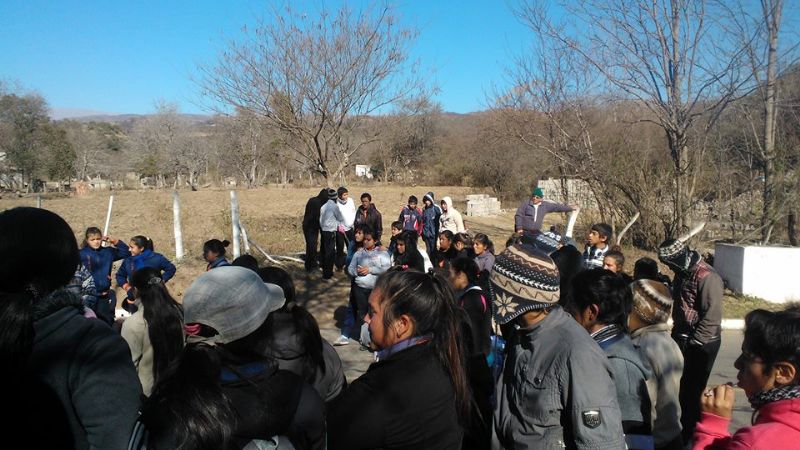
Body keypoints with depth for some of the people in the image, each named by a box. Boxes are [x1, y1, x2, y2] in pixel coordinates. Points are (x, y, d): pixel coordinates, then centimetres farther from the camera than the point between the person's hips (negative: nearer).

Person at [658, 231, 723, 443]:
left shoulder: (707, 277, -22)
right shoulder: (683, 273, 6)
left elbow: (712, 317, -23)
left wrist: (692, 343, -17)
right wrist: (678, 335, 11)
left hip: (701, 344, -8)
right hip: (683, 338, 8)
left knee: (692, 389, 2)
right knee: (679, 385, 17)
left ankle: (690, 433, 17)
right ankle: (681, 426, 33)